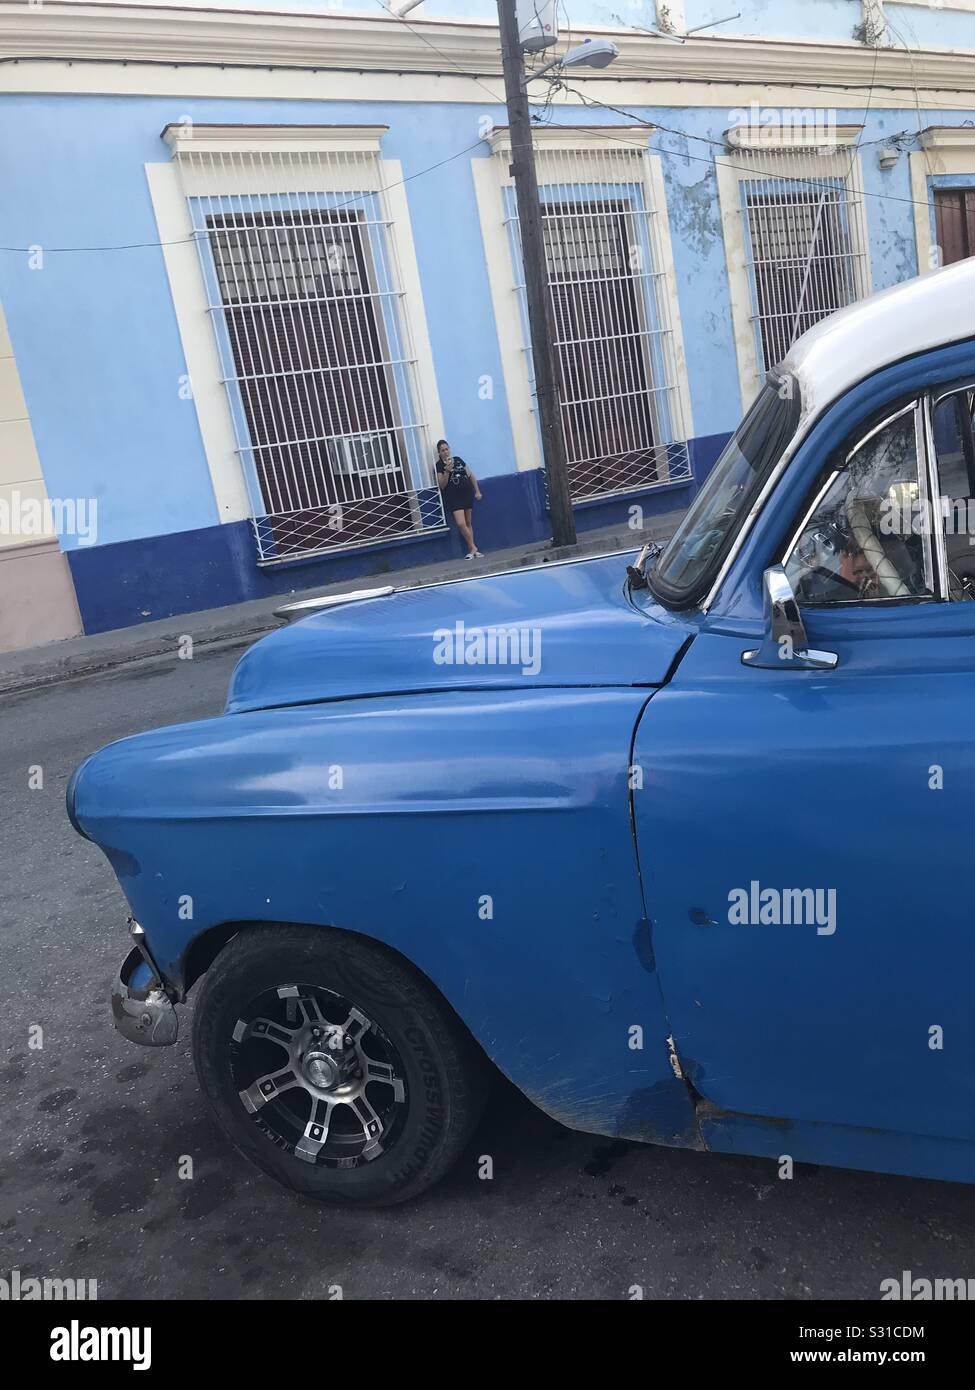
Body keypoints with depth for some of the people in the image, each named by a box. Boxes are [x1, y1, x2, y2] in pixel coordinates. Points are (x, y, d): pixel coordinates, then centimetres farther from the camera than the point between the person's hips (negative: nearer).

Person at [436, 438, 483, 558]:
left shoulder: (458, 459, 7)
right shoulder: (439, 466, -3)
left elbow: (471, 475, 14)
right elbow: (441, 486, -9)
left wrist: (477, 491, 11)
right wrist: (447, 471, -20)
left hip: (467, 493, 3)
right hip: (454, 497, -3)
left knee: (468, 523, 7)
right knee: (461, 523, -16)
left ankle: (472, 549, 14)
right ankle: (473, 547, -3)